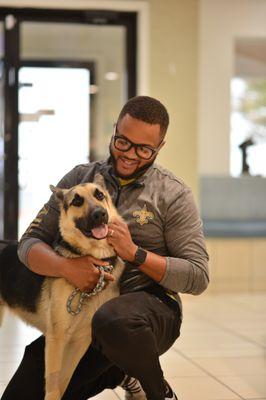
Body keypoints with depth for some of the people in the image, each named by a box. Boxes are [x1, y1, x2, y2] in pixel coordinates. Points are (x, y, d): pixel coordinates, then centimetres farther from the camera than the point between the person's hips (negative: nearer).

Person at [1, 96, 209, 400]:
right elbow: (29, 243, 2)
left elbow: (198, 277, -7)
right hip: (82, 311, 5)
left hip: (151, 304, -5)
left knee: (113, 320, -40)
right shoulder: (79, 178, 7)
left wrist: (135, 253, -19)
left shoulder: (173, 195, -3)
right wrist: (65, 266, -20)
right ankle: (119, 373, 19)